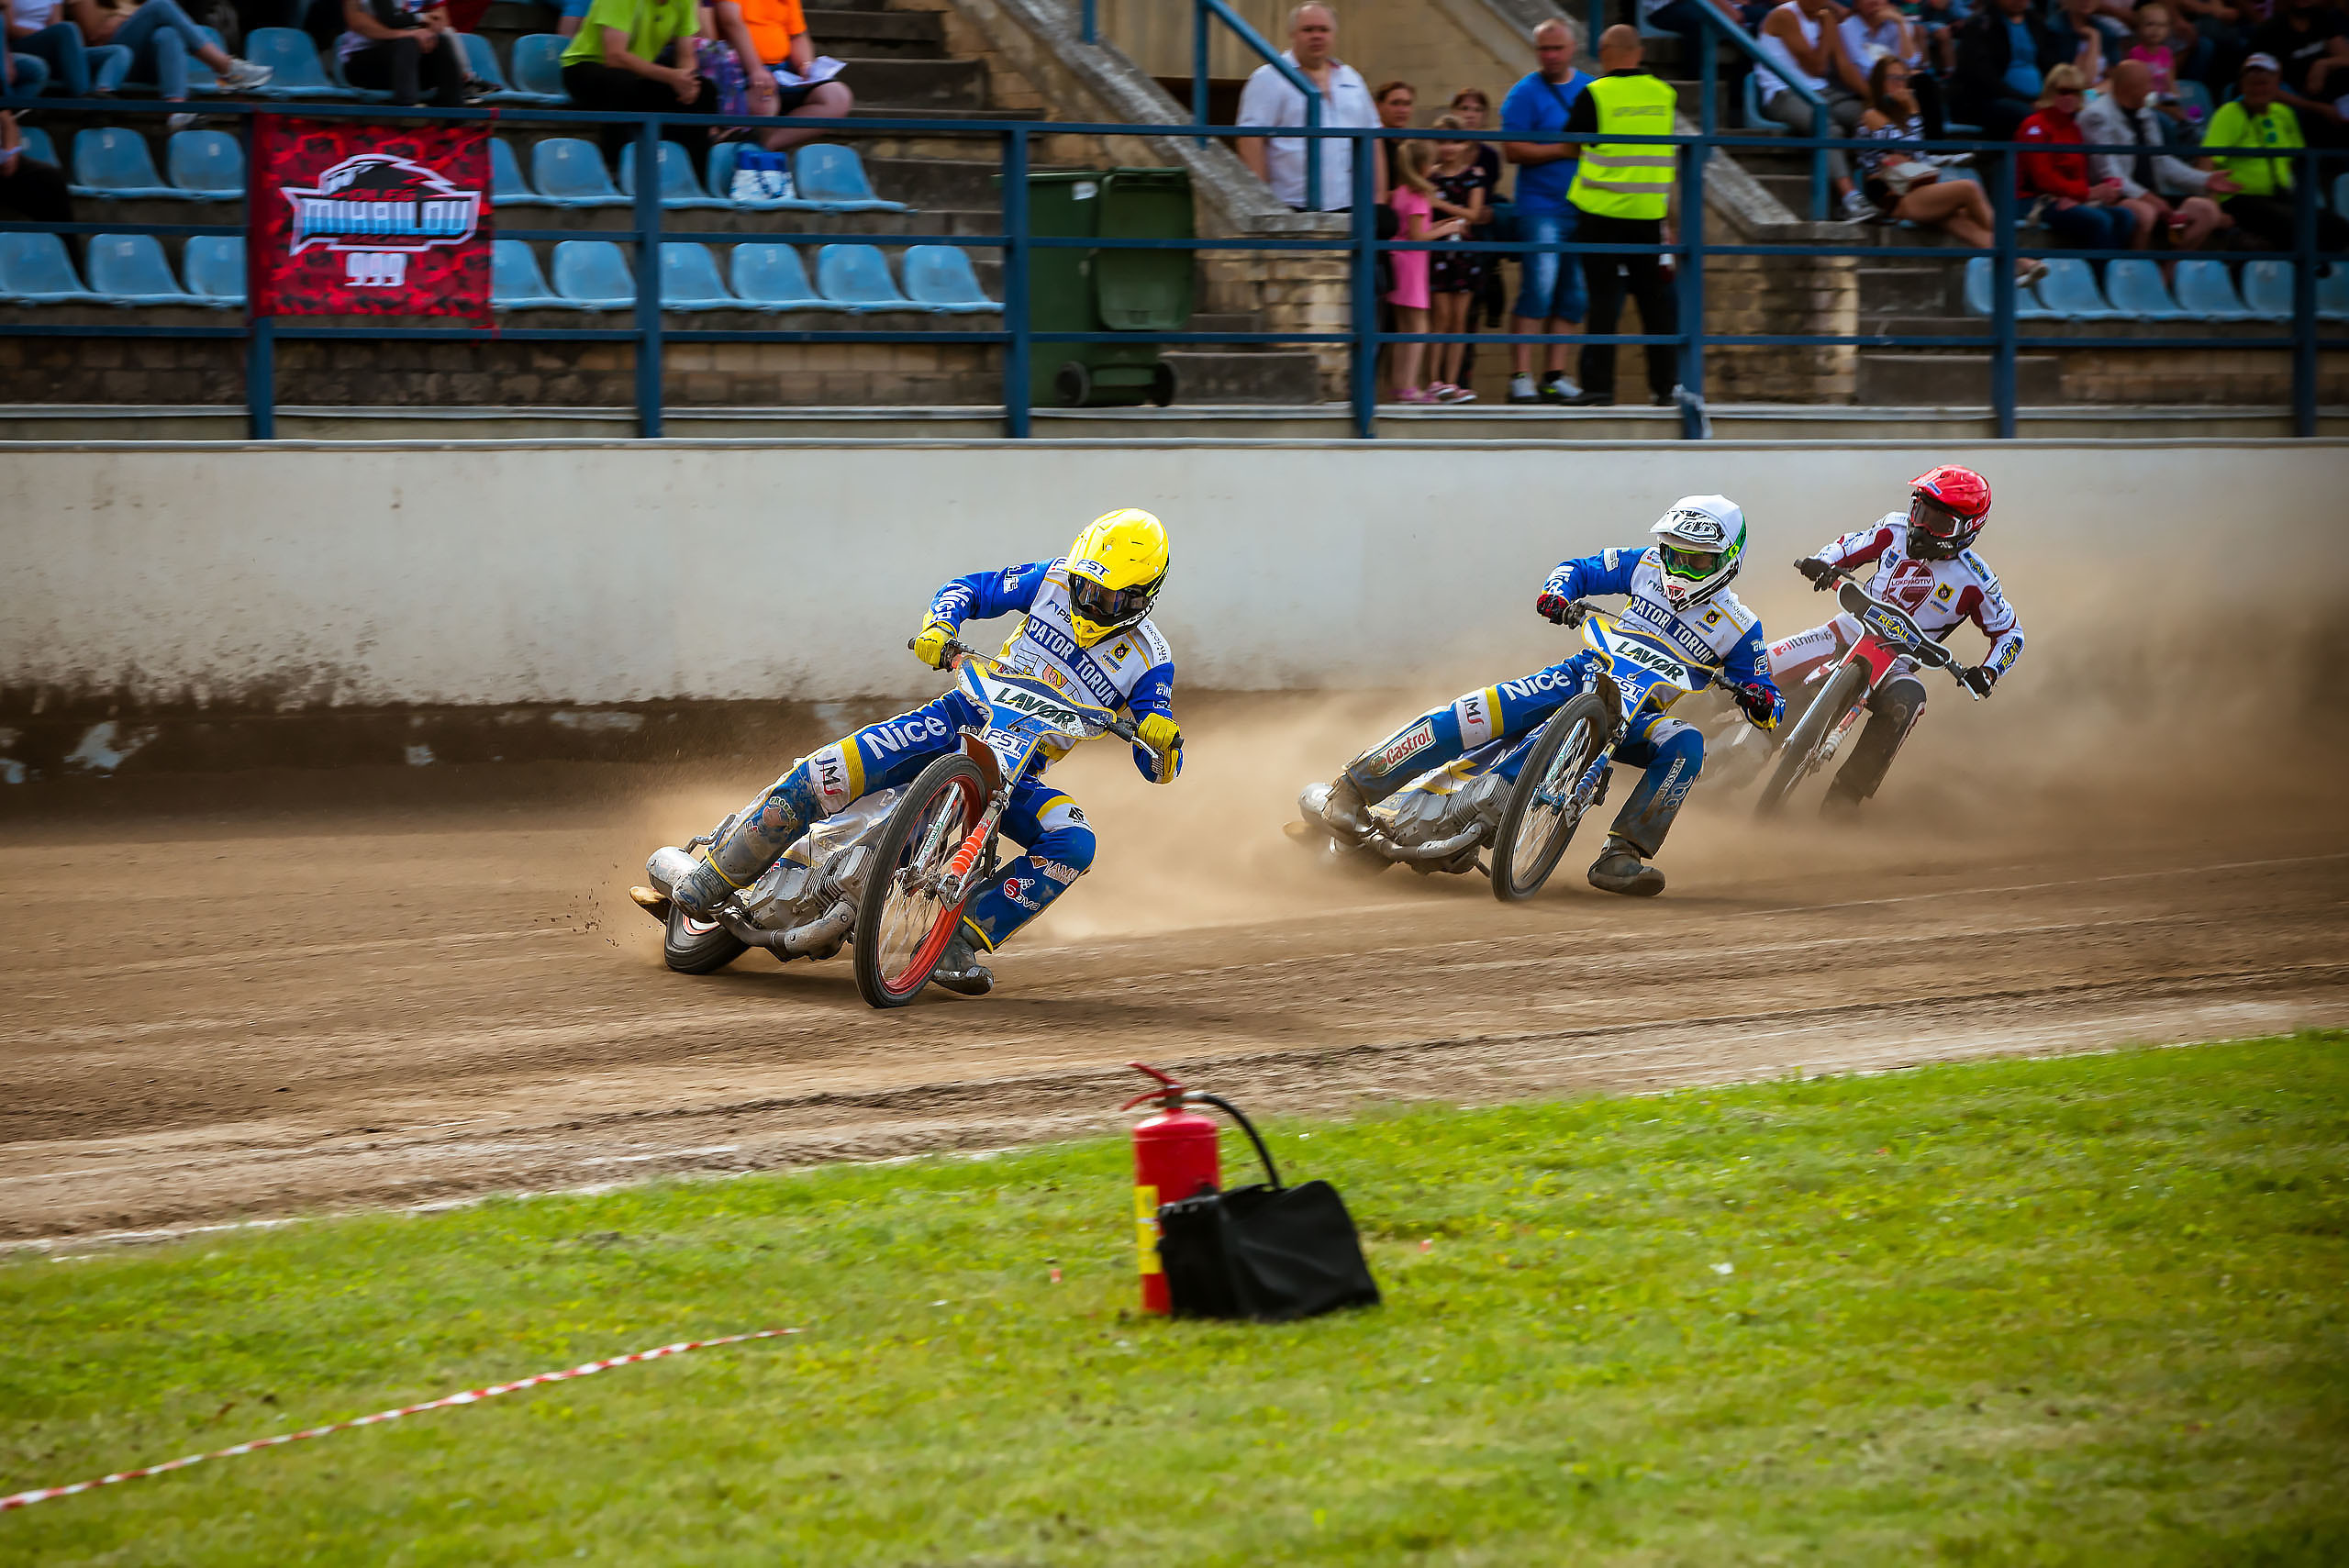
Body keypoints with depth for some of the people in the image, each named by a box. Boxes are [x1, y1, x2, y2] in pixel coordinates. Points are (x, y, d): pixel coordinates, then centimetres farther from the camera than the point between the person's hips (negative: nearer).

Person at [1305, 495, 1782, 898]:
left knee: (1686, 744, -34)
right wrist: (1556, 593, -10)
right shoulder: (1647, 566, 5)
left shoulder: (1739, 628, 0)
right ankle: (1352, 788, -21)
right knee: (1468, 717, -24)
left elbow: (1770, 710, 1)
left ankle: (1620, 858, -37)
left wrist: (1759, 700, -24)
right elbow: (1580, 569, 13)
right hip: (1585, 676, 0)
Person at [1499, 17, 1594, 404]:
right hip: (1541, 208, -6)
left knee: (1574, 296, 4)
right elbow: (1512, 151, -11)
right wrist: (1564, 150, -15)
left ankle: (1556, 374, 10)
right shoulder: (1526, 93, -3)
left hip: (1584, 208, 6)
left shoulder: (1591, 89, 14)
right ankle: (1520, 376, -11)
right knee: (1538, 291, -12)